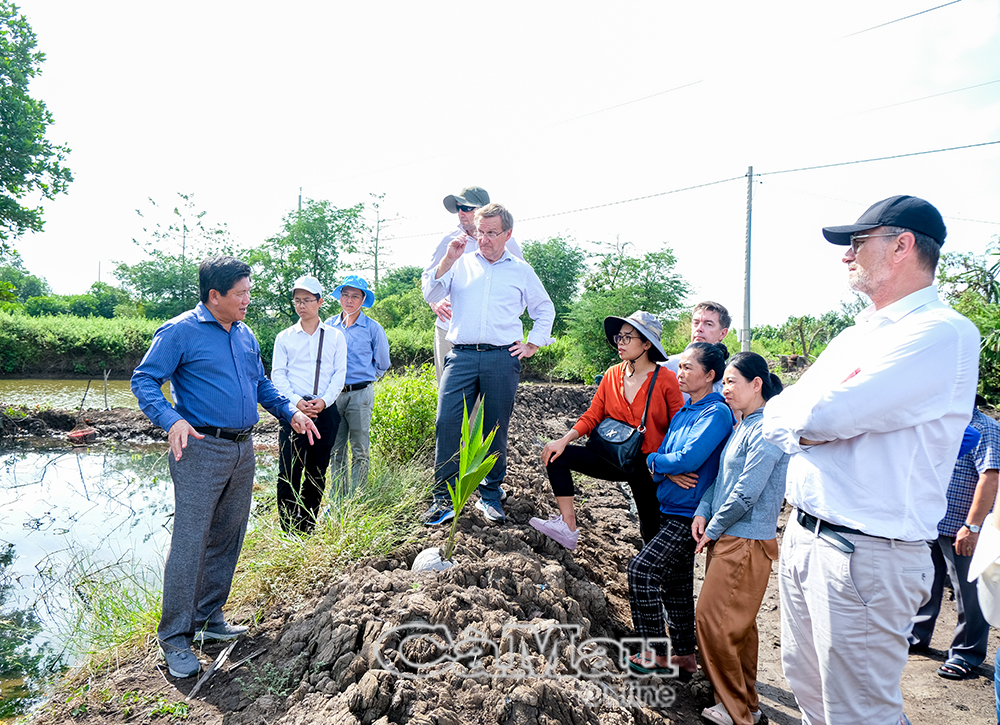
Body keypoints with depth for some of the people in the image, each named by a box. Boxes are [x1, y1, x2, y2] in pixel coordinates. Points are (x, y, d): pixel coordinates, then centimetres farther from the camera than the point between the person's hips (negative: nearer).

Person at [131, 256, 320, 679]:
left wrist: (290, 412, 11)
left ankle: (208, 619, 26)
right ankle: (174, 637, 6)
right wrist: (171, 420, -25)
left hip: (242, 450, 7)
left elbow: (261, 385, 24)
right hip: (201, 450, -7)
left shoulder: (245, 335, 15)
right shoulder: (180, 331, -7)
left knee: (227, 539, 12)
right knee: (190, 542, -6)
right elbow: (144, 380, -9)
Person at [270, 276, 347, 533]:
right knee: (289, 472, -6)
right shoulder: (284, 337, 10)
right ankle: (288, 531, 3)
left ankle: (308, 530, 17)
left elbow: (340, 373, 5)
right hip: (293, 409, -1)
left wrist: (324, 400, -11)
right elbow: (277, 374, 4)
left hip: (325, 411, 1)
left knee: (317, 473, 6)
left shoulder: (335, 336, 11)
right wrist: (296, 401, -12)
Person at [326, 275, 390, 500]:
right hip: (333, 394, 3)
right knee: (336, 450, 8)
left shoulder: (373, 328, 0)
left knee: (359, 451, 0)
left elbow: (382, 364, 10)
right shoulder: (329, 325, 8)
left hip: (360, 395, -3)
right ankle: (338, 501, 18)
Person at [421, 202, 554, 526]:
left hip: (502, 358, 0)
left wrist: (532, 344, 13)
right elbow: (431, 295, 4)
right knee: (448, 423, -11)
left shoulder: (521, 270, 14)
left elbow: (545, 310, 23)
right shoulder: (461, 264, 14)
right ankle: (444, 498, -2)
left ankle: (490, 496, 17)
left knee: (495, 429, 4)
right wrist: (448, 260, -5)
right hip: (462, 356, 0)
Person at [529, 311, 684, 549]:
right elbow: (592, 416, 0)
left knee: (652, 537, 4)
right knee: (557, 455, -13)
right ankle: (568, 527, -13)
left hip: (648, 465, -4)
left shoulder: (665, 380, -11)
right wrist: (564, 440, -13)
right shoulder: (612, 375, 1)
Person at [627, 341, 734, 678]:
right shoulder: (682, 412, 12)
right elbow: (660, 456, 8)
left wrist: (655, 461, -9)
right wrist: (670, 471, -14)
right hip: (671, 510, 9)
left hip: (689, 514, -9)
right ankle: (684, 657, 28)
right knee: (675, 584, 15)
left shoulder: (717, 413, -14)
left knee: (642, 569, -13)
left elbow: (689, 459, -24)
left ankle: (656, 654, -1)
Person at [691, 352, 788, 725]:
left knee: (713, 621, -5)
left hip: (746, 543, -9)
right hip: (728, 538, 9)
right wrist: (703, 512, 2)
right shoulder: (743, 426, 12)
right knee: (737, 624, 17)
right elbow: (722, 477, 17)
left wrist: (713, 530, -10)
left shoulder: (766, 429, -18)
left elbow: (746, 492, -21)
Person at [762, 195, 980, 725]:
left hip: (864, 556, -8)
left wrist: (800, 414, -5)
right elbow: (775, 420, 8)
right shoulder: (854, 337, 14)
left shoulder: (943, 334, -15)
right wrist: (820, 421, -11)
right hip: (802, 537, 8)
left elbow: (821, 417, -26)